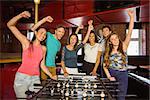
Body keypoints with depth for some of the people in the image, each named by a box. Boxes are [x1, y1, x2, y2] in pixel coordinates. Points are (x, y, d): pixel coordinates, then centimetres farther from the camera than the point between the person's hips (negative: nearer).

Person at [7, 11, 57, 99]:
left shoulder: (43, 48, 8)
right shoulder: (26, 43, -2)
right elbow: (10, 25, -7)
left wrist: (51, 76, 13)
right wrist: (20, 15, -22)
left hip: (35, 79, 4)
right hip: (22, 77, -3)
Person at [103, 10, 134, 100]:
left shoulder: (123, 46, -3)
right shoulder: (108, 52, 5)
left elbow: (130, 33, -15)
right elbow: (105, 65, 5)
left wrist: (132, 17, -23)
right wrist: (109, 76, -8)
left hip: (122, 74, -2)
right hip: (111, 73, 2)